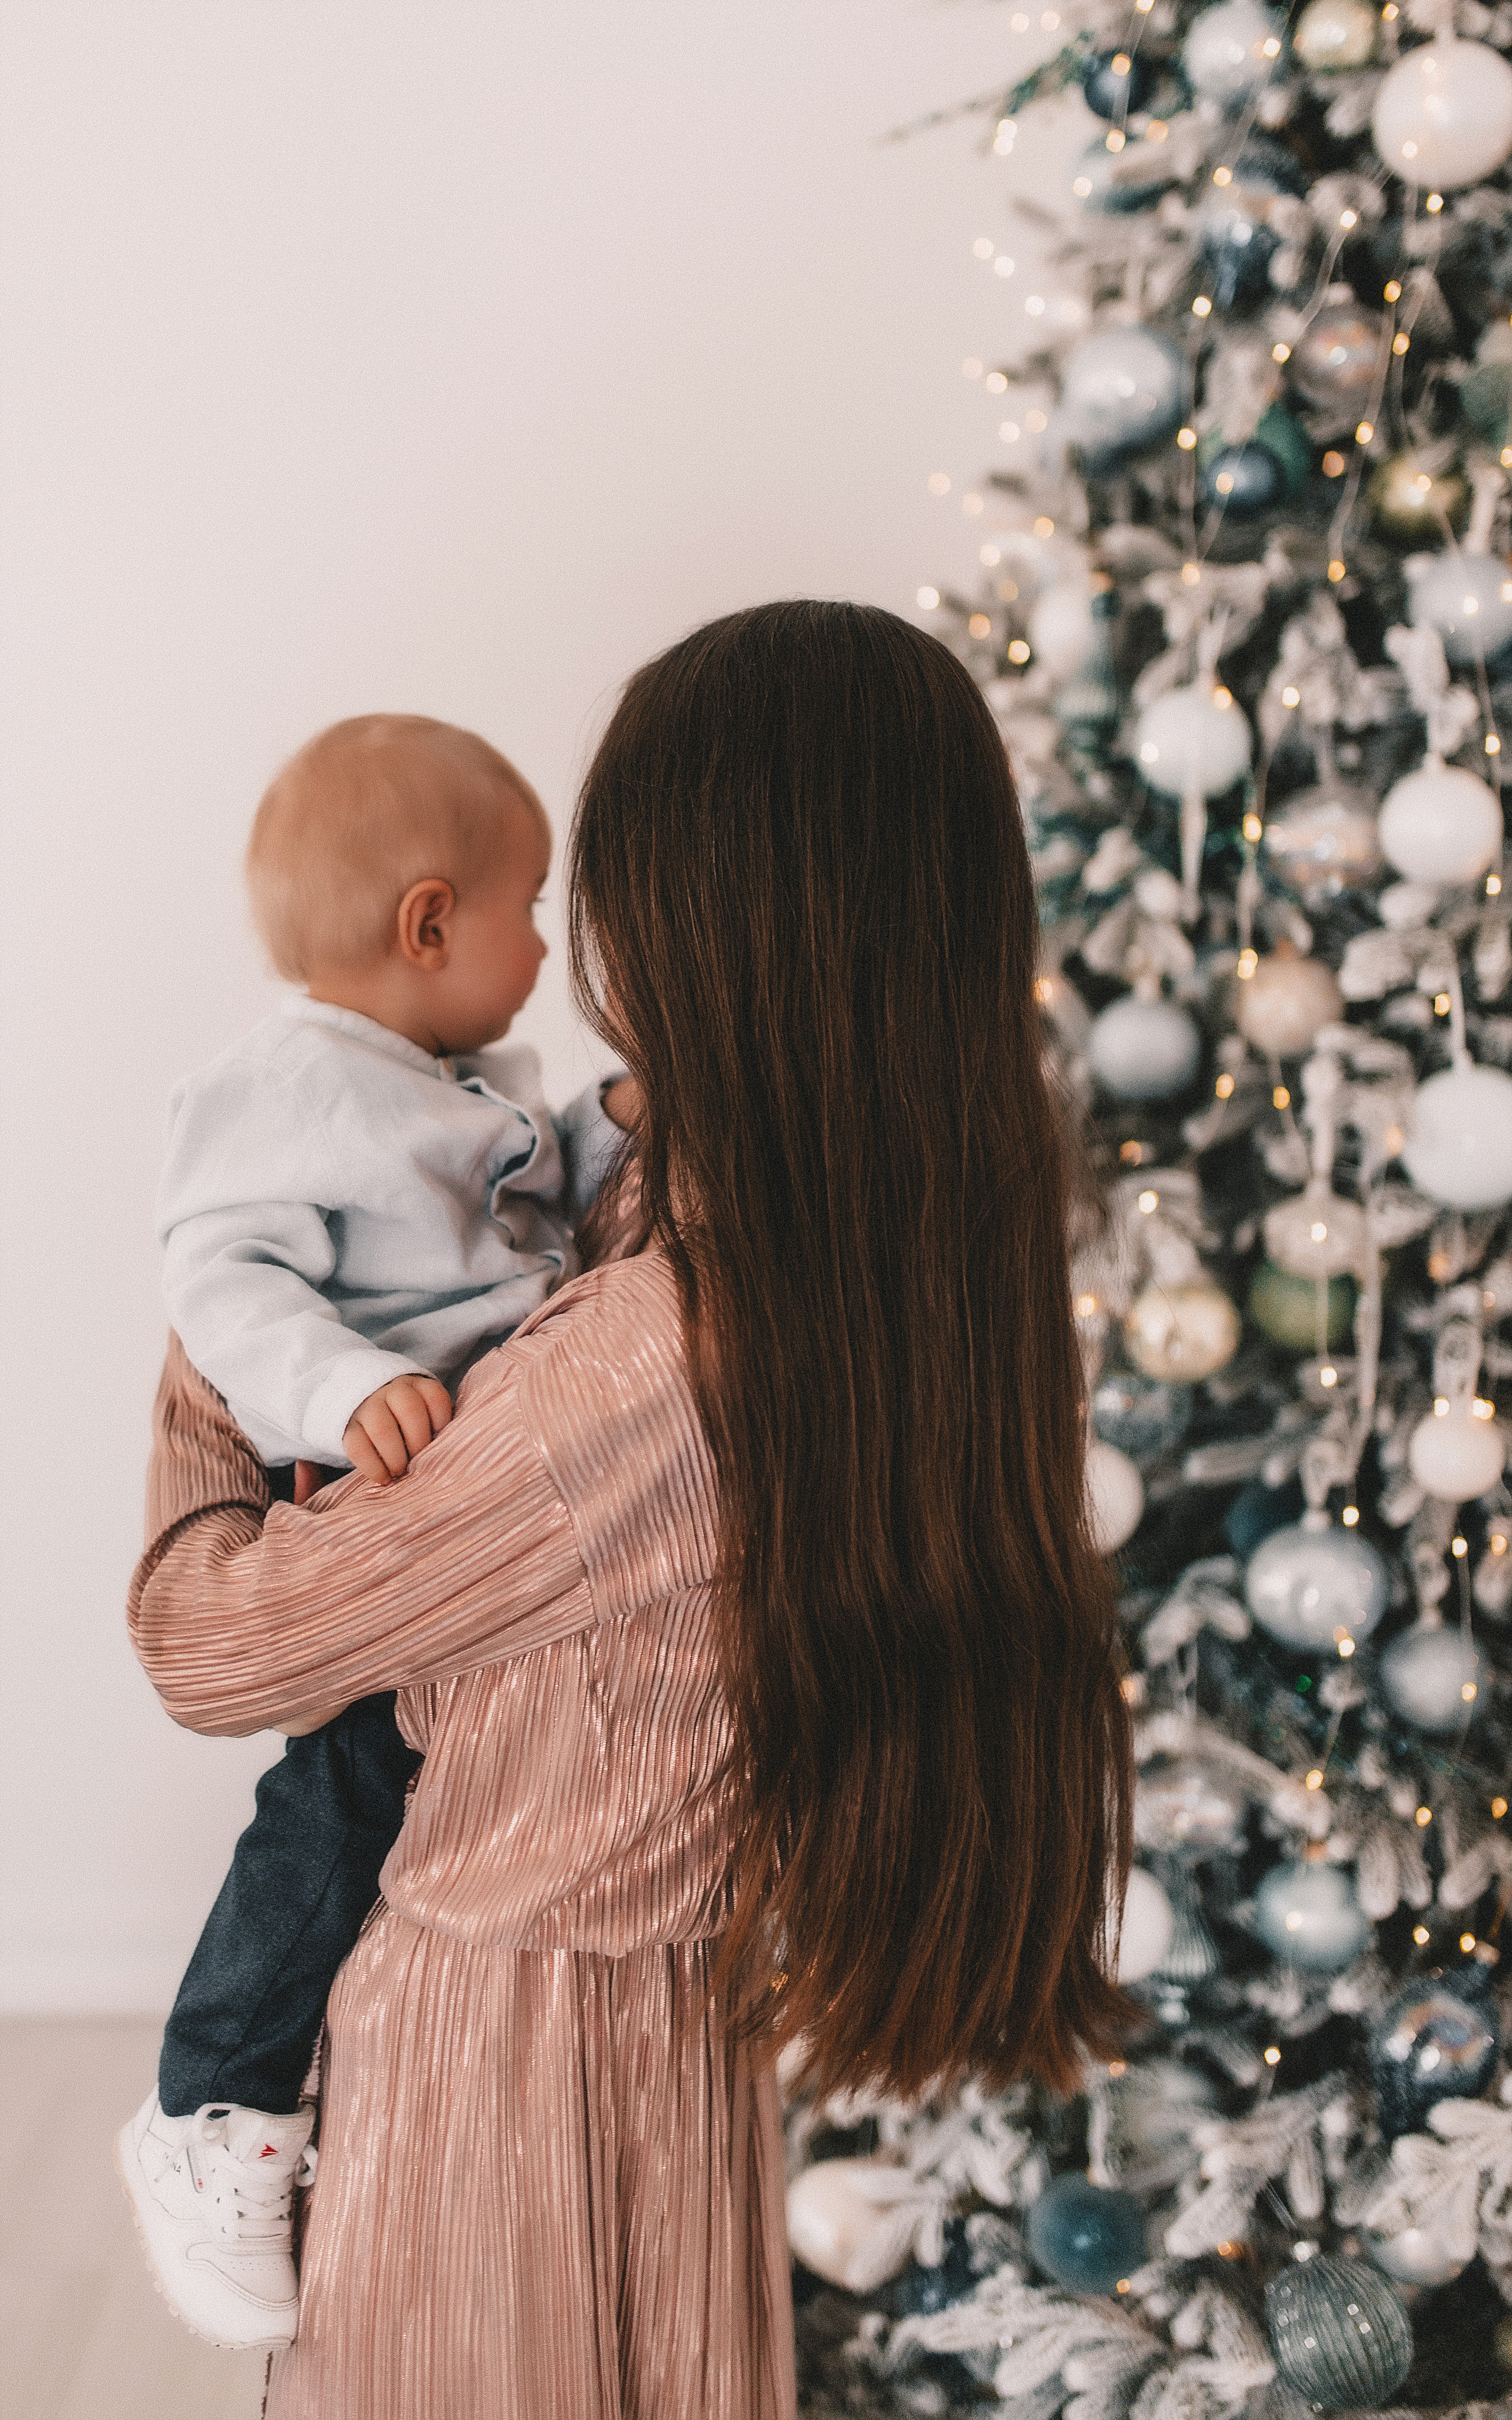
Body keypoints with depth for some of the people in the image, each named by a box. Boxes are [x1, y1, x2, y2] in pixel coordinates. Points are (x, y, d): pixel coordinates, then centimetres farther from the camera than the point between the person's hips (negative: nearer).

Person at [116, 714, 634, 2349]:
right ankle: (214, 2122, 3)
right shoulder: (282, 1094, -16)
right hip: (377, 1496, -9)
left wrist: (615, 1133, 10)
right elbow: (227, 1278, -25)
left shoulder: (482, 1078, 14)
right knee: (352, 1784, -12)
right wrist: (346, 1390, -40)